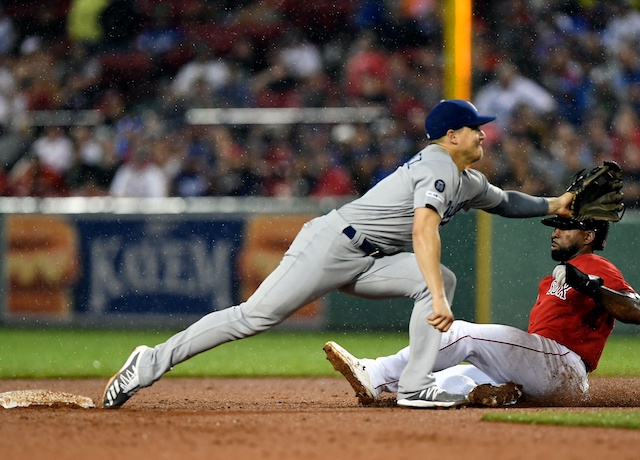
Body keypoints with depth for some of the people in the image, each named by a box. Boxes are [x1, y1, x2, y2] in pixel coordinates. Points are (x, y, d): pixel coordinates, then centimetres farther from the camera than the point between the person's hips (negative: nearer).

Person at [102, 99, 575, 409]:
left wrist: (552, 205, 31)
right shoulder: (437, 165, -13)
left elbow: (502, 201, 42)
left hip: (366, 264, 9)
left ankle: (415, 386, -13)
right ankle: (154, 361, -10)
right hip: (331, 243, -9)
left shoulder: (469, 182, 19)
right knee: (256, 315, -15)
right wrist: (437, 299, -37)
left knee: (441, 280, -8)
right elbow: (423, 229, -29)